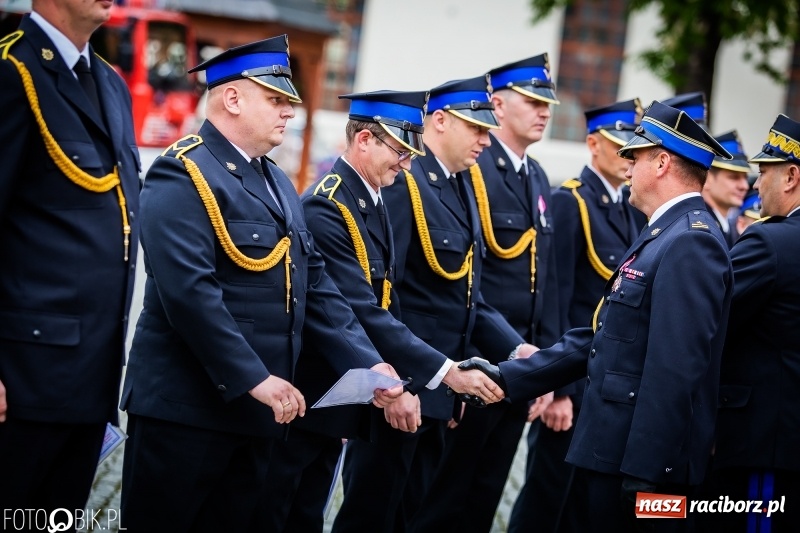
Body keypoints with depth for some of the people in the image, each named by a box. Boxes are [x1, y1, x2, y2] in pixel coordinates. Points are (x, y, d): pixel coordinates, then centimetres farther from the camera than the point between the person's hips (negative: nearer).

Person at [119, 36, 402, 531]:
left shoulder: (279, 184, 17)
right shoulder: (183, 175, -12)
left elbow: (316, 286, 13)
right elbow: (188, 291, -22)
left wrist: (369, 363, 1)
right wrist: (255, 379, -22)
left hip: (258, 410, 8)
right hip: (185, 407, -8)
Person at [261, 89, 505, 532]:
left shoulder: (374, 205, 10)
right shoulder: (326, 207, -20)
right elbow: (361, 311, -26)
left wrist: (400, 383, -2)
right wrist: (446, 372, -27)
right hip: (302, 397, -9)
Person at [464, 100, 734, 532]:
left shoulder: (691, 242, -16)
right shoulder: (663, 237, 17)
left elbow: (674, 370, -23)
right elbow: (598, 340, 19)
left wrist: (643, 473, -25)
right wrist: (508, 378, 15)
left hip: (643, 458, -10)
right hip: (612, 450, 10)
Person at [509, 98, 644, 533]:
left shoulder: (629, 208, 12)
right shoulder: (571, 202, -11)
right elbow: (556, 301, -15)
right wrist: (558, 387, -18)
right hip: (575, 377, -7)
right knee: (548, 493, 1)